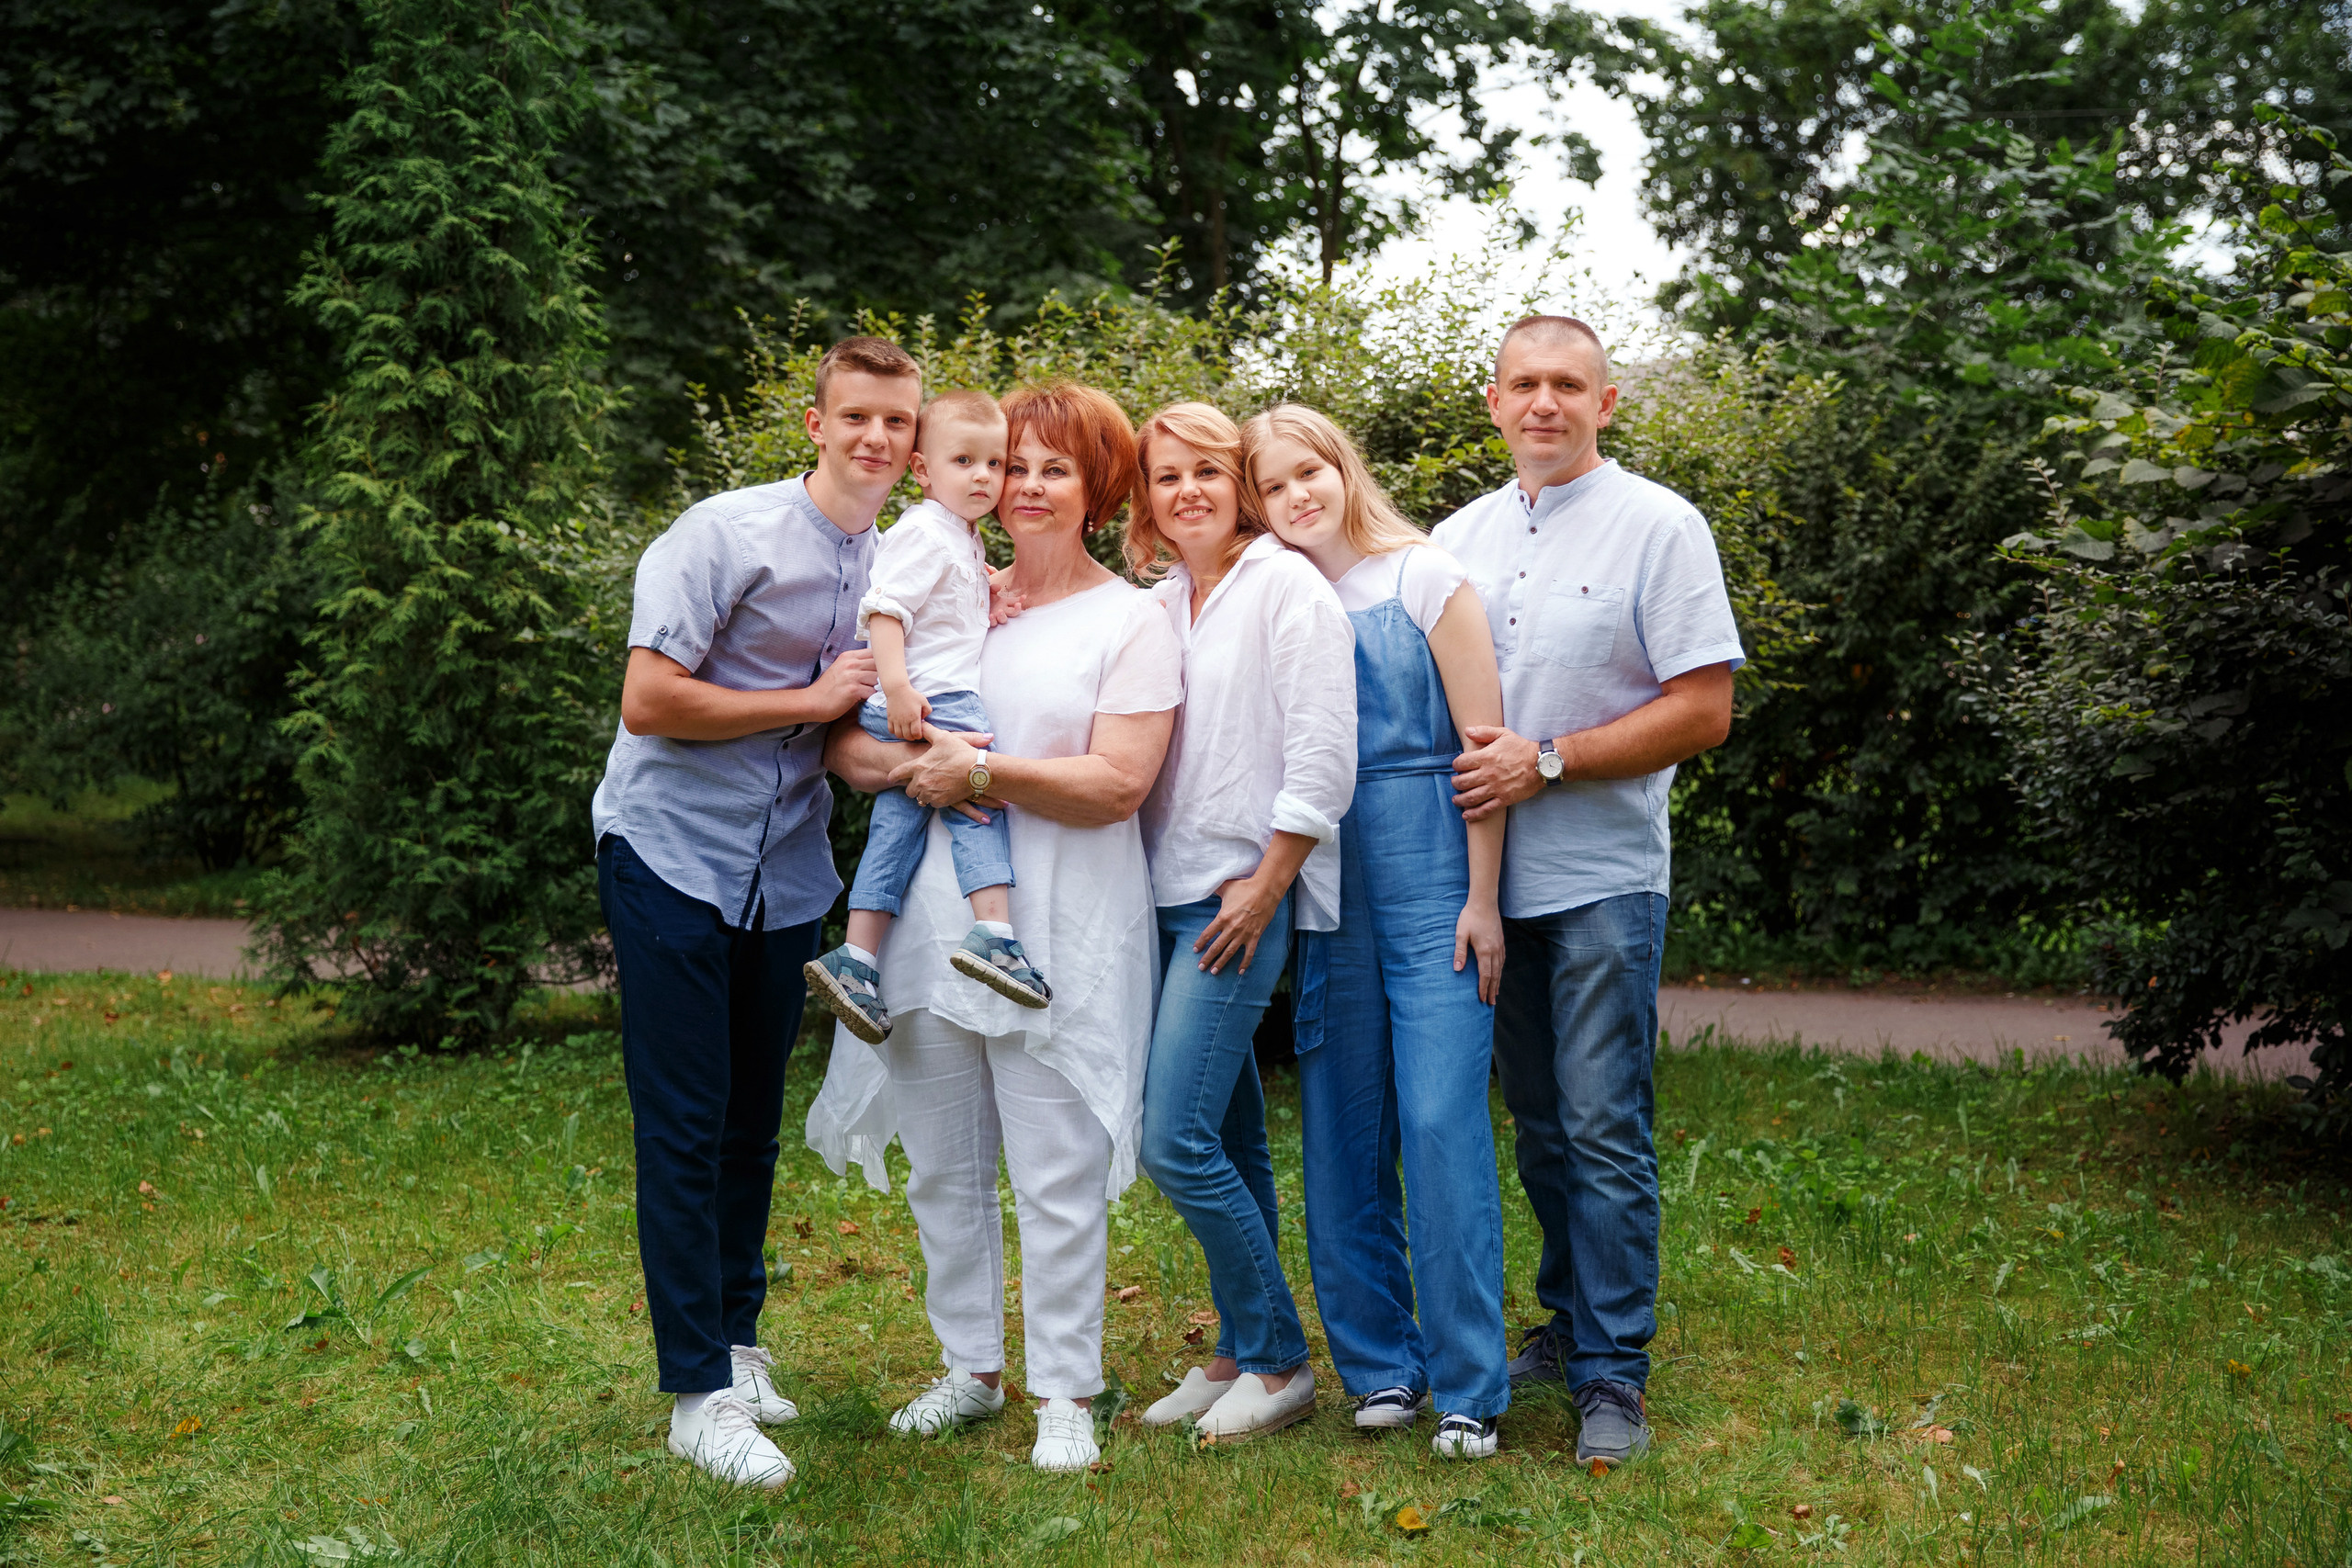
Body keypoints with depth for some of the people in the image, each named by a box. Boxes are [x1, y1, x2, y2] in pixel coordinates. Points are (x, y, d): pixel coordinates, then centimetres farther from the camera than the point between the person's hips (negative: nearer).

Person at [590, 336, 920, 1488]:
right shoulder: (729, 534, -13)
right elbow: (647, 701, -19)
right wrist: (810, 703, -14)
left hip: (786, 874, 6)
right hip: (673, 858, -6)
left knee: (754, 1121, 13)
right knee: (684, 1127, -3)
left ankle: (734, 1337, 28)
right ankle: (699, 1393, 3)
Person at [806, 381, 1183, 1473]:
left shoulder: (1131, 623, 0)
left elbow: (1117, 783, -11)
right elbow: (842, 740, 10)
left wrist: (982, 772, -16)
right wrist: (905, 764, -11)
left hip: (1061, 939, -5)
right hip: (934, 921, 5)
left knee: (1058, 1176, -1)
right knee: (942, 1168, 13)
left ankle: (1065, 1395, 12)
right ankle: (969, 1369, 28)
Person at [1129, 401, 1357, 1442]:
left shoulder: (1286, 584, -7)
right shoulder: (1152, 606, 13)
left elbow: (1324, 755, -12)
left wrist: (1265, 883, -12)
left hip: (1244, 894, -7)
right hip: (1167, 891, 7)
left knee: (1178, 1141, -12)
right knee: (1229, 1142, 13)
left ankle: (1278, 1363, 2)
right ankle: (1239, 1353, 22)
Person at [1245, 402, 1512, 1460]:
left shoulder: (1423, 577, 1)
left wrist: (1482, 896, -6)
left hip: (1429, 867, -4)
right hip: (1321, 885, 4)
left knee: (1441, 1120, -9)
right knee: (1341, 1127, 5)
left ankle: (1467, 1386, -1)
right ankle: (1377, 1364, 17)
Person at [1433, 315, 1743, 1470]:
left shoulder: (1658, 527, -5)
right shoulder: (1458, 538, 11)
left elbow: (1703, 711, -10)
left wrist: (1548, 761, -16)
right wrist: (1458, 763, -2)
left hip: (1602, 878, -5)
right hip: (1492, 876, 5)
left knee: (1603, 1131, -4)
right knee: (1537, 1123, 14)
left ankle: (1612, 1376, 4)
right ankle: (1570, 1322, 28)